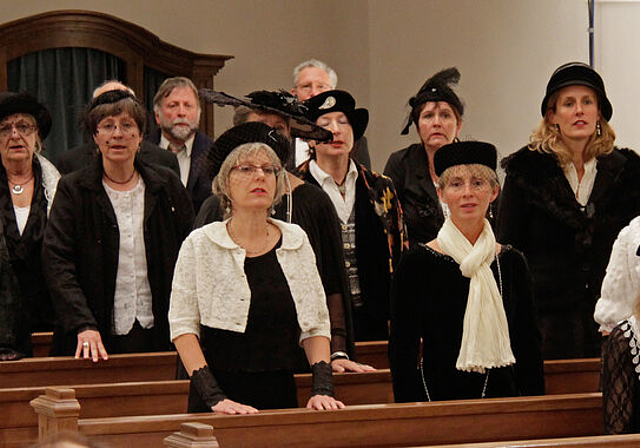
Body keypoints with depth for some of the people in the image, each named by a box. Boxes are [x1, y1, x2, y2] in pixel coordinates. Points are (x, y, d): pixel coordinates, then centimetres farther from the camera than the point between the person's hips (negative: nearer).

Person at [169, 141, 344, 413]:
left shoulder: (296, 241, 9)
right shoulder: (200, 245, -1)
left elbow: (316, 324, 11)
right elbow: (182, 326, -5)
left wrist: (323, 389, -2)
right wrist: (215, 397, -15)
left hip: (281, 396, 3)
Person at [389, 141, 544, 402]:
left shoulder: (511, 262, 9)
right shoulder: (418, 262, -2)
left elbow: (529, 345, 14)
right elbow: (402, 351, -2)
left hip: (502, 397, 3)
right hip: (440, 400, -3)